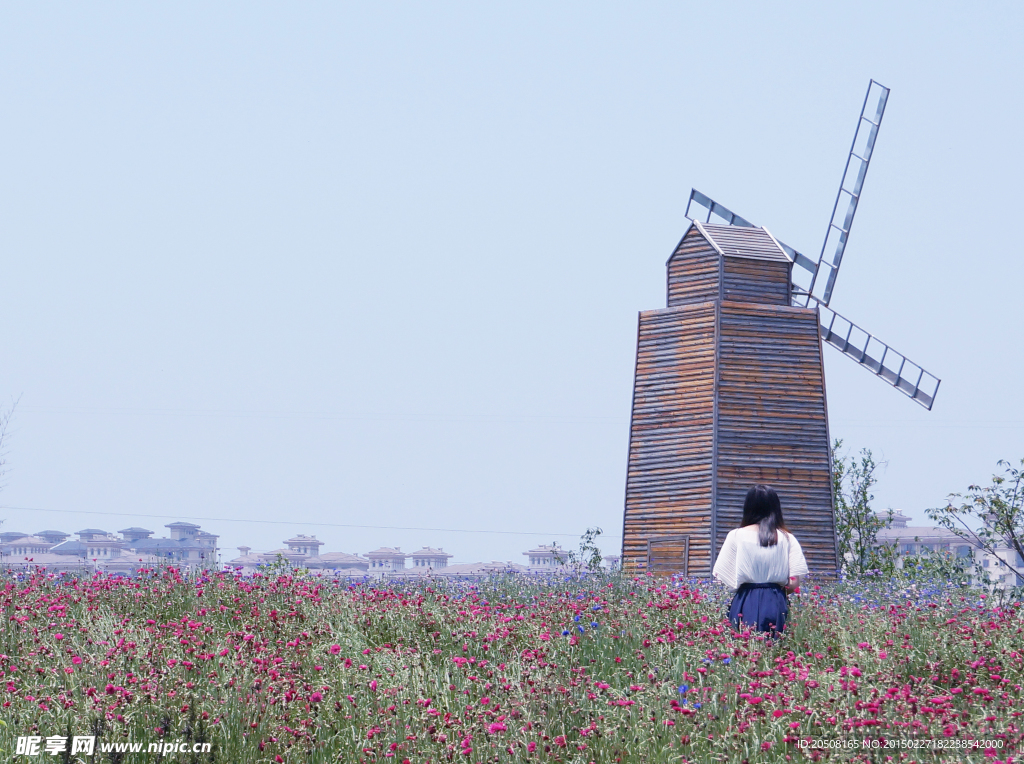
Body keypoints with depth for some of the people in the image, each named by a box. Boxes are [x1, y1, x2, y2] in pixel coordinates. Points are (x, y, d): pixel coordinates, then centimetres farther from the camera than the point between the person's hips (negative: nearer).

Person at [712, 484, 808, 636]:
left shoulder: (737, 536, 0)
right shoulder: (787, 539, 3)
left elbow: (721, 576, -3)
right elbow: (794, 583, -1)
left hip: (745, 604, -1)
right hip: (777, 604, 1)